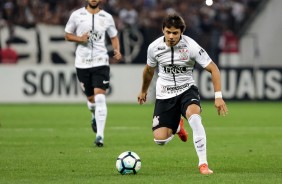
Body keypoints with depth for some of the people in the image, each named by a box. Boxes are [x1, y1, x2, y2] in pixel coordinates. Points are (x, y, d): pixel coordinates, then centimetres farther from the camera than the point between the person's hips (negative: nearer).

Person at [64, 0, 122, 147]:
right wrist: (79, 39, -12)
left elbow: (114, 37, 14)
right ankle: (95, 116, 47)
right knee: (91, 98, 11)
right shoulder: (77, 15, 2)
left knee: (100, 97, -15)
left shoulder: (107, 17, 3)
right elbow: (67, 35, 9)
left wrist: (117, 51, -5)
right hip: (82, 62, 1)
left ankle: (100, 136, -17)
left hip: (100, 62, -1)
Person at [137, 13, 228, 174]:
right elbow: (149, 70, 13)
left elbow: (213, 69, -13)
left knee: (194, 117, -36)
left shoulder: (191, 46, -18)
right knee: (160, 139, -8)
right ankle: (177, 126, 31)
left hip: (187, 90, -2)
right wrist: (144, 91, 28)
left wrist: (218, 96, -21)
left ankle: (203, 164, -30)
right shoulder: (154, 47, -9)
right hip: (165, 94, 3)